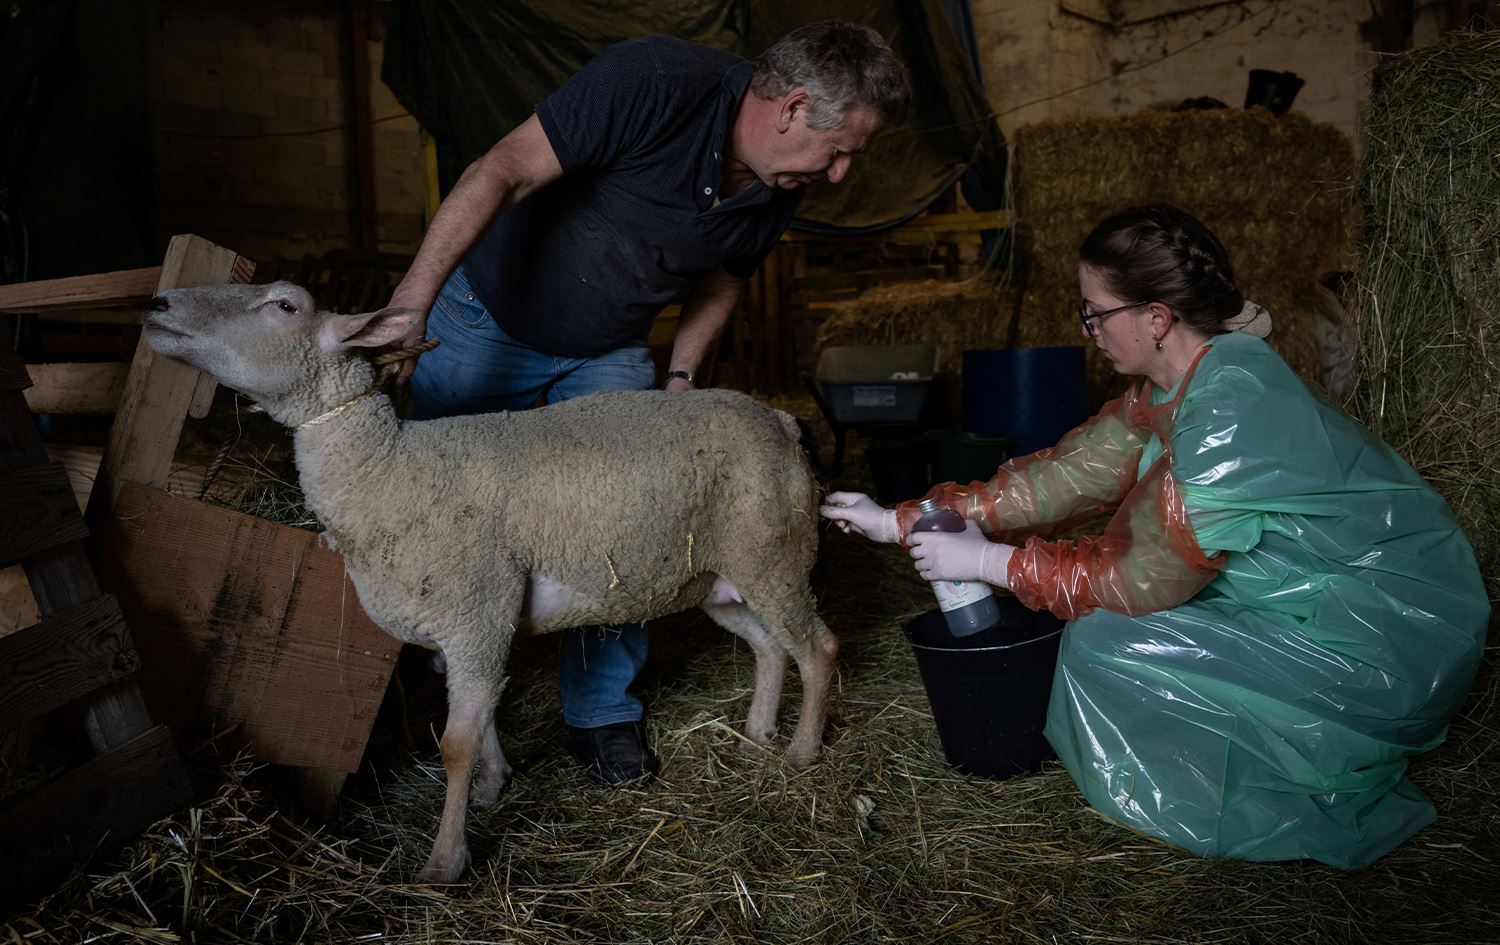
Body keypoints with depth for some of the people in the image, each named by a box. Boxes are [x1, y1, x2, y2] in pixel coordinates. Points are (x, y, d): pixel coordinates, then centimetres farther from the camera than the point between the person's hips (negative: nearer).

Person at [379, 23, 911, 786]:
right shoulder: (653, 84, -31)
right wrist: (413, 298, -42)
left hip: (607, 356, 5)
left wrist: (682, 374, -2)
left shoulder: (777, 190, -9)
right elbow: (503, 173, -35)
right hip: (490, 317, -4)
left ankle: (602, 711, 15)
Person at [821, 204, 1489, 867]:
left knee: (1106, 643, -16)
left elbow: (1146, 579, -23)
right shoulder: (1174, 388, 0)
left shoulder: (1231, 409, -28)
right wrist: (901, 520, 4)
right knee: (1108, 609, 7)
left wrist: (989, 562, -14)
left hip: (1389, 652, -9)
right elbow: (1064, 475, 2)